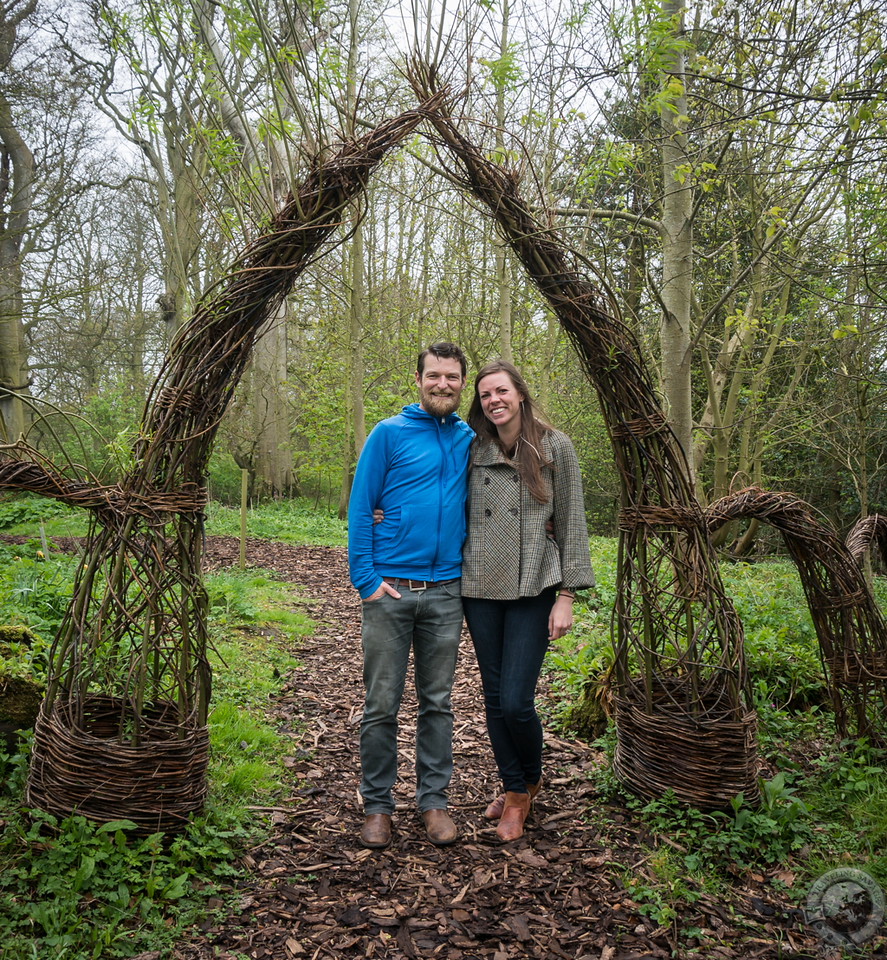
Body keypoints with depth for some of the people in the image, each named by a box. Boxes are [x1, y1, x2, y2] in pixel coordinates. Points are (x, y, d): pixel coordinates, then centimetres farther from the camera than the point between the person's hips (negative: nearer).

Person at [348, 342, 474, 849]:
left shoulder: (470, 440, 8)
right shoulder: (389, 434, -2)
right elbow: (360, 509, -4)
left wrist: (471, 568, 7)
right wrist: (367, 579, -10)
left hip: (446, 592, 3)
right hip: (390, 590, -3)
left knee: (438, 702, 11)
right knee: (382, 704, 5)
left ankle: (434, 799, 25)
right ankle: (378, 804, 20)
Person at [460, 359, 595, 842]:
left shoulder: (555, 447, -1)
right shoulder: (473, 449, 7)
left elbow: (571, 523, -1)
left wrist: (567, 594, -6)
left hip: (532, 591, -3)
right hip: (481, 589, 4)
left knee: (516, 702, -7)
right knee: (494, 699, 10)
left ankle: (530, 781, 25)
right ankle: (514, 791, 31)